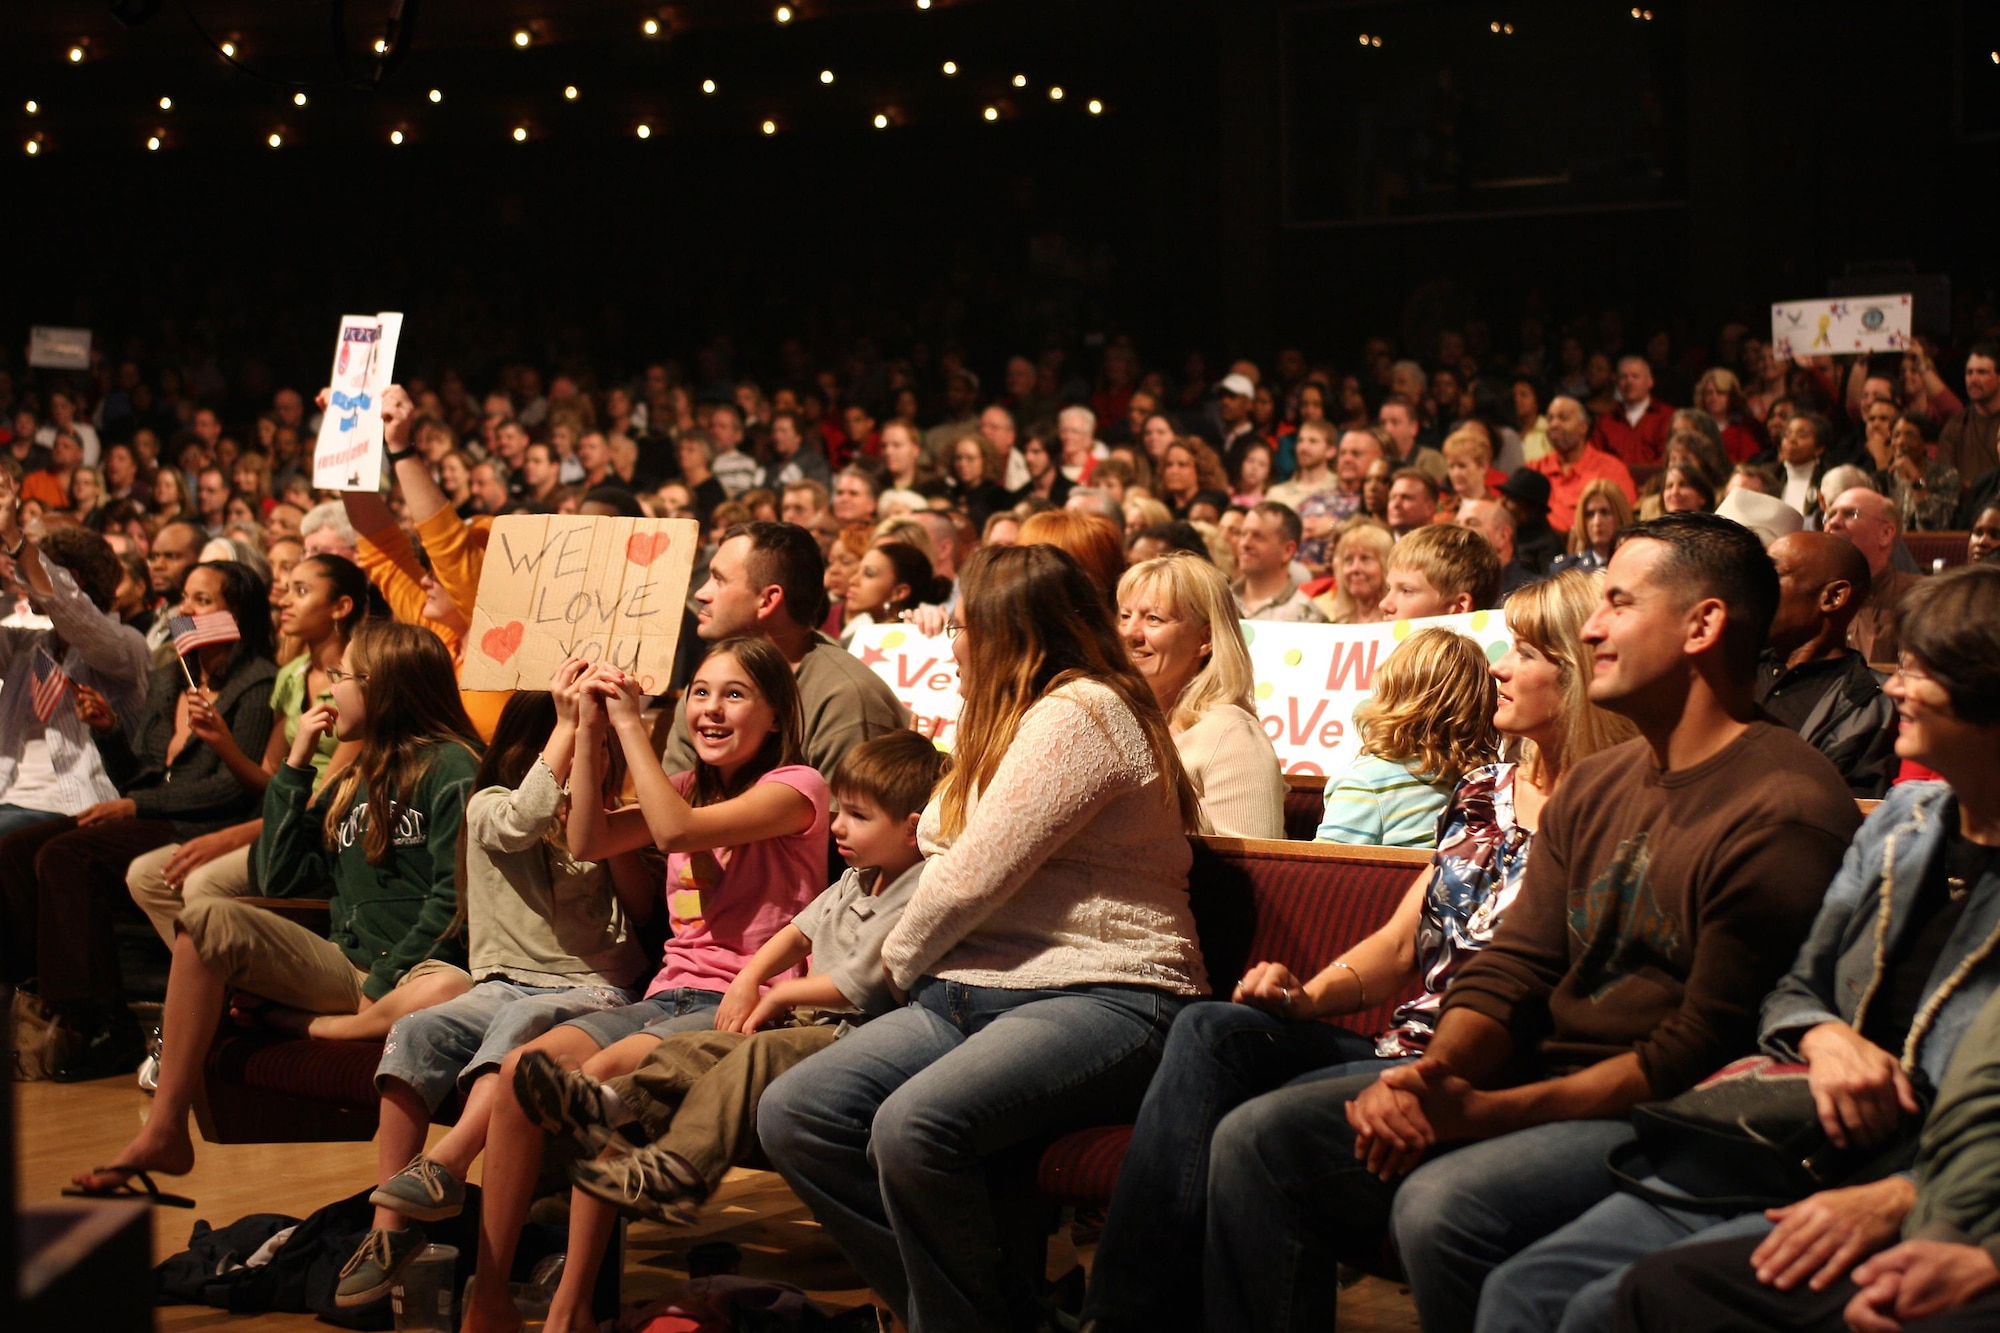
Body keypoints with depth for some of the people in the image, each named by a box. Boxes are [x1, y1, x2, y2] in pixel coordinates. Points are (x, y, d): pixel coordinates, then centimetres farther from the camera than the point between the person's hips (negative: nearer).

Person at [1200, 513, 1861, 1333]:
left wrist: (1488, 1111, -21)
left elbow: (1701, 1052, -18)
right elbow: (1511, 970, 10)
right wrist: (1432, 1074, -13)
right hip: (1540, 1076, 9)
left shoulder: (1783, 812, -15)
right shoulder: (1592, 788, 14)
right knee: (1258, 1141, -3)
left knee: (1444, 1204, -34)